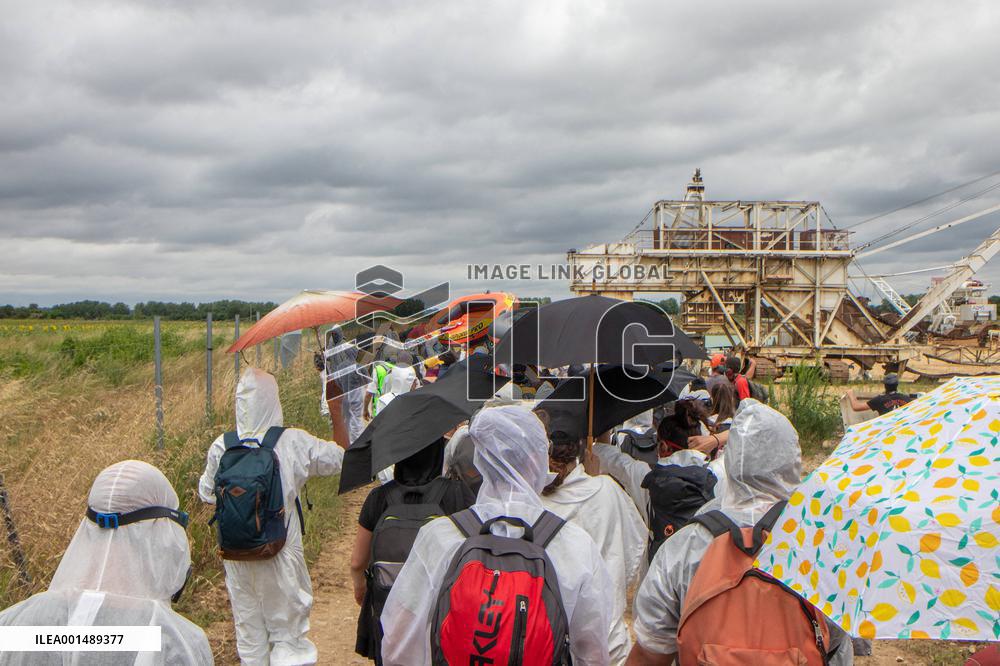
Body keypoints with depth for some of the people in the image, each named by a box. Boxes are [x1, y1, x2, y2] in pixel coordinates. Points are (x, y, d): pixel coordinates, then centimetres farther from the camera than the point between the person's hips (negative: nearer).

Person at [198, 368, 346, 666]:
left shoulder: (221, 447, -12)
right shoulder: (293, 443, -17)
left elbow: (207, 493, 1)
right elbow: (337, 459, -5)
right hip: (281, 553, -2)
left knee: (248, 623, 21)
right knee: (287, 626, 14)